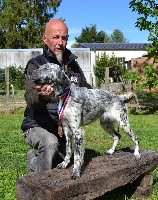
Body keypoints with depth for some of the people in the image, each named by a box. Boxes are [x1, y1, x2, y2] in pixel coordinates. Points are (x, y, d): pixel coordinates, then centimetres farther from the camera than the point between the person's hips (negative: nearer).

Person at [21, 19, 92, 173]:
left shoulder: (73, 65, 3)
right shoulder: (35, 65, -13)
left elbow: (87, 90, 15)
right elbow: (30, 97, -28)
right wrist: (42, 96, -52)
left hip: (63, 129, 6)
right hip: (37, 127, -5)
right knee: (50, 143, -36)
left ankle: (34, 156, 41)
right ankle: (36, 172, -7)